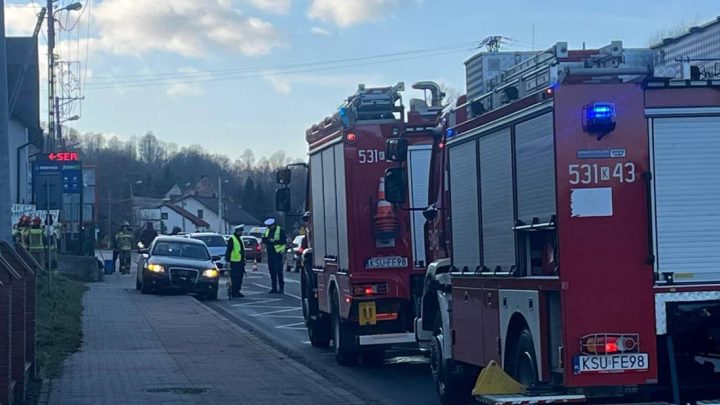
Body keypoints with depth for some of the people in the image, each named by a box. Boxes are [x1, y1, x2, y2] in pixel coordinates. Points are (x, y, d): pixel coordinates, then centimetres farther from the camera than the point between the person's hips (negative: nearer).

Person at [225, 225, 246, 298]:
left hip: (240, 261, 9)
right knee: (234, 278, -7)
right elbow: (228, 251, -13)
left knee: (240, 277, 10)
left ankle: (237, 291, 17)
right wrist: (227, 260, -17)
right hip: (234, 262, -9)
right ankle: (233, 293, -4)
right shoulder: (232, 239, -9)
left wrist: (244, 260, 23)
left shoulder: (240, 239, 18)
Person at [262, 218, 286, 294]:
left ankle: (281, 288, -5)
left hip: (277, 253, -6)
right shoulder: (267, 231, 13)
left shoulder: (280, 231, -6)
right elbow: (264, 241, 13)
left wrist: (274, 241, -22)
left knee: (279, 271, -8)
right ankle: (274, 288, 14)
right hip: (270, 253, 7)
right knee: (272, 271, 8)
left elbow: (283, 241, -12)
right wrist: (264, 238, -10)